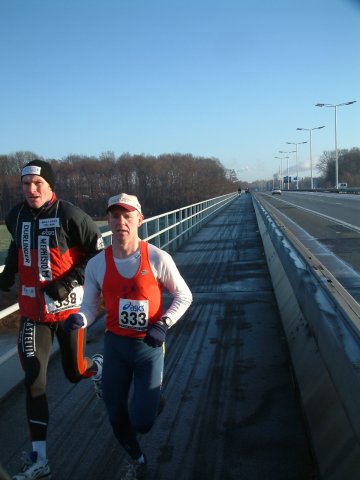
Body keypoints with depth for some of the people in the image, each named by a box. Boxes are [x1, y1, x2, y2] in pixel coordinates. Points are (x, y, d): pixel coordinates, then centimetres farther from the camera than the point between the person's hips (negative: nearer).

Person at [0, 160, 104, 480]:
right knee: (34, 381, 0)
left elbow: (98, 251, -11)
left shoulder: (69, 215, -16)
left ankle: (97, 367, 51)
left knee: (75, 372, 12)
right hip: (33, 312, 4)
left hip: (68, 307, -4)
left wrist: (70, 282, -19)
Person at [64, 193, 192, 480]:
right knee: (117, 416, 12)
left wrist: (164, 324, -14)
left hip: (149, 346, -2)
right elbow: (90, 307, -2)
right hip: (115, 345, 3)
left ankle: (153, 399, 34)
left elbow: (184, 296, -2)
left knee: (141, 422, -5)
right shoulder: (97, 264, -8)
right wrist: (79, 319, -24)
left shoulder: (158, 258, -14)